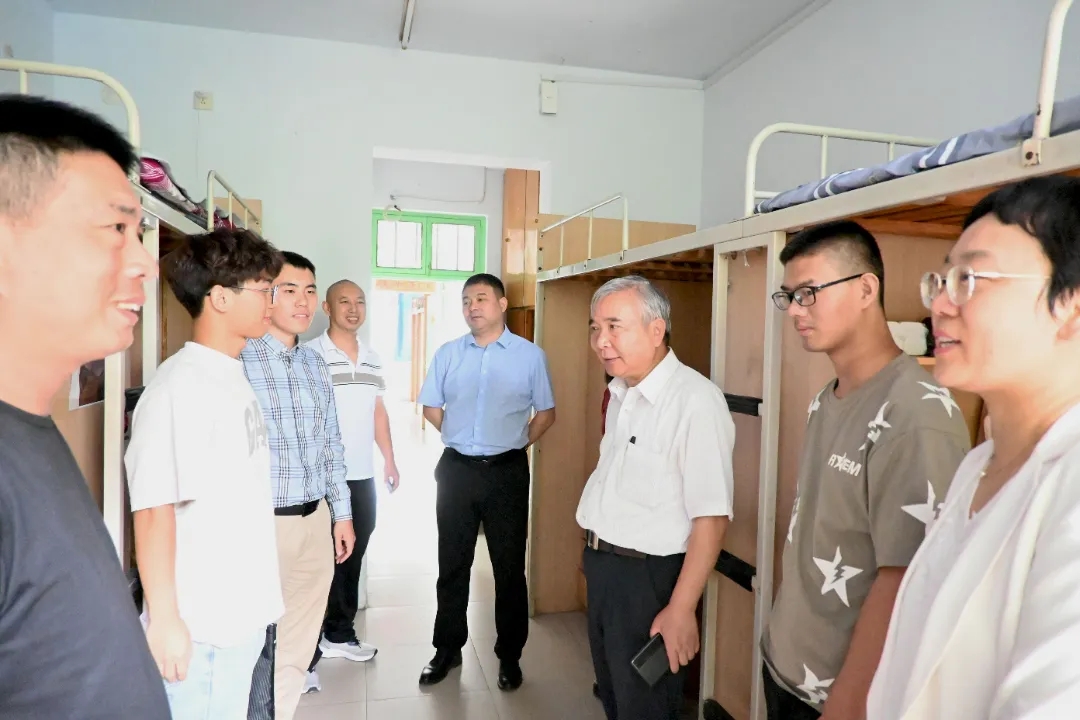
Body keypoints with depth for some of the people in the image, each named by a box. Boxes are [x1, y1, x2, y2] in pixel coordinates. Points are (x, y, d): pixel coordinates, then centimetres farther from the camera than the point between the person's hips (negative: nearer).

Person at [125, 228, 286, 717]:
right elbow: (153, 509, -21)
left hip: (244, 615, 8)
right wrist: (164, 620, -18)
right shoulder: (179, 387, -20)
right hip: (201, 626, -8)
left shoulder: (233, 378, 7)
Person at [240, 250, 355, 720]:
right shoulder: (238, 360, -12)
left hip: (315, 520, 6)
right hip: (263, 521, -6)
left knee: (298, 644, 17)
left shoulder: (315, 364, 9)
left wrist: (341, 512, 14)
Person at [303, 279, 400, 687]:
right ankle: (305, 652, 13)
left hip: (363, 475, 6)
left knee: (351, 557, 15)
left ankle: (339, 635, 30)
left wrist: (389, 459, 16)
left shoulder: (372, 358, 12)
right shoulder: (310, 355, -9)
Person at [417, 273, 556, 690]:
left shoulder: (530, 355, -3)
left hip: (506, 471, -2)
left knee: (509, 566, 8)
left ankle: (509, 655, 24)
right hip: (456, 469, 2)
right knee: (452, 564, 13)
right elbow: (431, 407, 12)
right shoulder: (448, 354, 4)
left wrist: (516, 444, 0)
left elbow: (546, 413, 4)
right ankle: (447, 649, 29)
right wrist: (459, 437, 5)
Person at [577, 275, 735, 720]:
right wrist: (595, 559, 12)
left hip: (648, 577, -8)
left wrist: (680, 609, -22)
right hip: (600, 566, 9)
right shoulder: (621, 394, 6)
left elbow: (711, 517, -24)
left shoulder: (695, 400, -23)